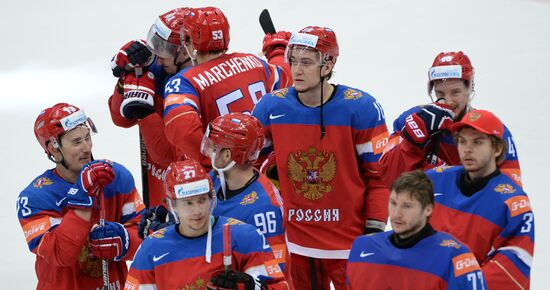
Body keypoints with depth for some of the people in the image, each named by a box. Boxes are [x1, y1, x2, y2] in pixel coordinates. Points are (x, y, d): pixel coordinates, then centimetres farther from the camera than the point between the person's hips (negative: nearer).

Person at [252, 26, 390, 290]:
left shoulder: (361, 108, -10)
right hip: (295, 243, 3)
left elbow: (378, 174, -5)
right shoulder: (271, 107, -2)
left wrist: (375, 230, -8)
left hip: (349, 244, -3)